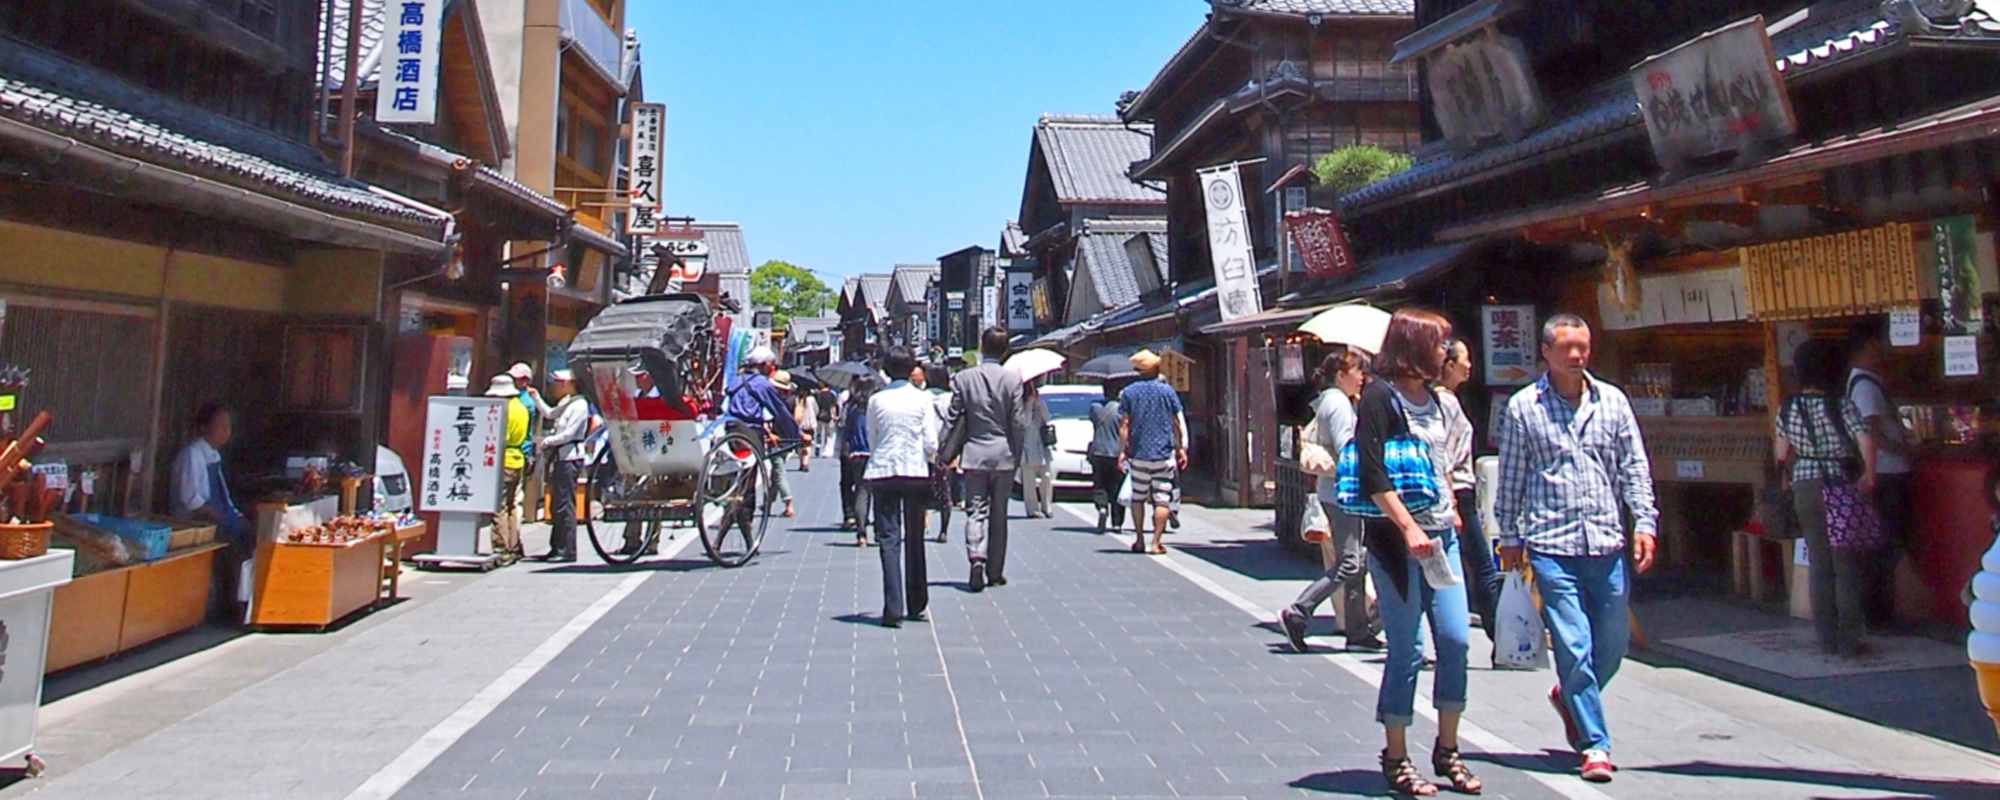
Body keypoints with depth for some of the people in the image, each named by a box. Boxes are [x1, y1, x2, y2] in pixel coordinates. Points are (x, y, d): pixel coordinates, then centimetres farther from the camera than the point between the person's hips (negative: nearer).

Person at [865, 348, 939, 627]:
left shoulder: (876, 400, 1)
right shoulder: (922, 398, -2)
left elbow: (872, 440, 9)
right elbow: (931, 442, -3)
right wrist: (932, 460, 16)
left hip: (882, 471, 0)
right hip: (915, 471, 0)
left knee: (889, 538, -1)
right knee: (914, 538, 13)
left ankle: (893, 609, -11)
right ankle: (916, 605, 22)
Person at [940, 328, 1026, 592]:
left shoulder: (963, 378, -4)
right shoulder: (1013, 379, -5)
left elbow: (954, 420, -3)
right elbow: (1017, 422, -4)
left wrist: (945, 455, 5)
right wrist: (1017, 455, 7)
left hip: (974, 454, 0)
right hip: (1003, 454, 1)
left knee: (975, 510, 4)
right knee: (998, 514, 10)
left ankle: (977, 556, -21)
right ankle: (995, 572, 17)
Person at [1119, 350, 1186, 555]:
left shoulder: (1128, 393, 2)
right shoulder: (1167, 391, 2)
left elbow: (1124, 425, -3)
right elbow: (1176, 424, 5)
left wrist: (1122, 450, -2)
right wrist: (1181, 448, 12)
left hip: (1138, 454, 1)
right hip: (1164, 454, -1)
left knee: (1138, 496, 15)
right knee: (1162, 499, 1)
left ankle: (1140, 540, 16)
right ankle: (1156, 542, -6)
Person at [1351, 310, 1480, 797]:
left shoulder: (1435, 399, 14)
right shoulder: (1380, 397, -8)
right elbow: (1372, 475, -16)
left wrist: (1452, 510, 19)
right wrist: (1409, 528, -22)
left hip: (1440, 534, 7)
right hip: (1396, 537, -7)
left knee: (1455, 640, 3)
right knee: (1407, 649, -2)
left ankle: (1447, 749, 18)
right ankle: (1395, 757, 12)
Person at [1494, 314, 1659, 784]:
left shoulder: (1612, 401, 8)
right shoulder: (1522, 407, 1)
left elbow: (1635, 467, 11)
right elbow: (1511, 479, 5)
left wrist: (1644, 522, 1)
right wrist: (1510, 538, 5)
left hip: (1607, 544, 3)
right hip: (1552, 546, -3)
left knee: (1613, 645, 11)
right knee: (1574, 647, -6)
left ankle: (1568, 698, 38)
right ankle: (1595, 744, 5)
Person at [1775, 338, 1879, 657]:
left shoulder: (1788, 407, 3)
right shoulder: (1841, 404, -11)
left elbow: (1782, 455, 8)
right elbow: (1866, 441, -22)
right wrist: (1869, 476, -9)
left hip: (1804, 489, 4)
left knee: (1818, 563, 10)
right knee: (1847, 565, 4)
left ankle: (1827, 638, 13)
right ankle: (1848, 640, 5)